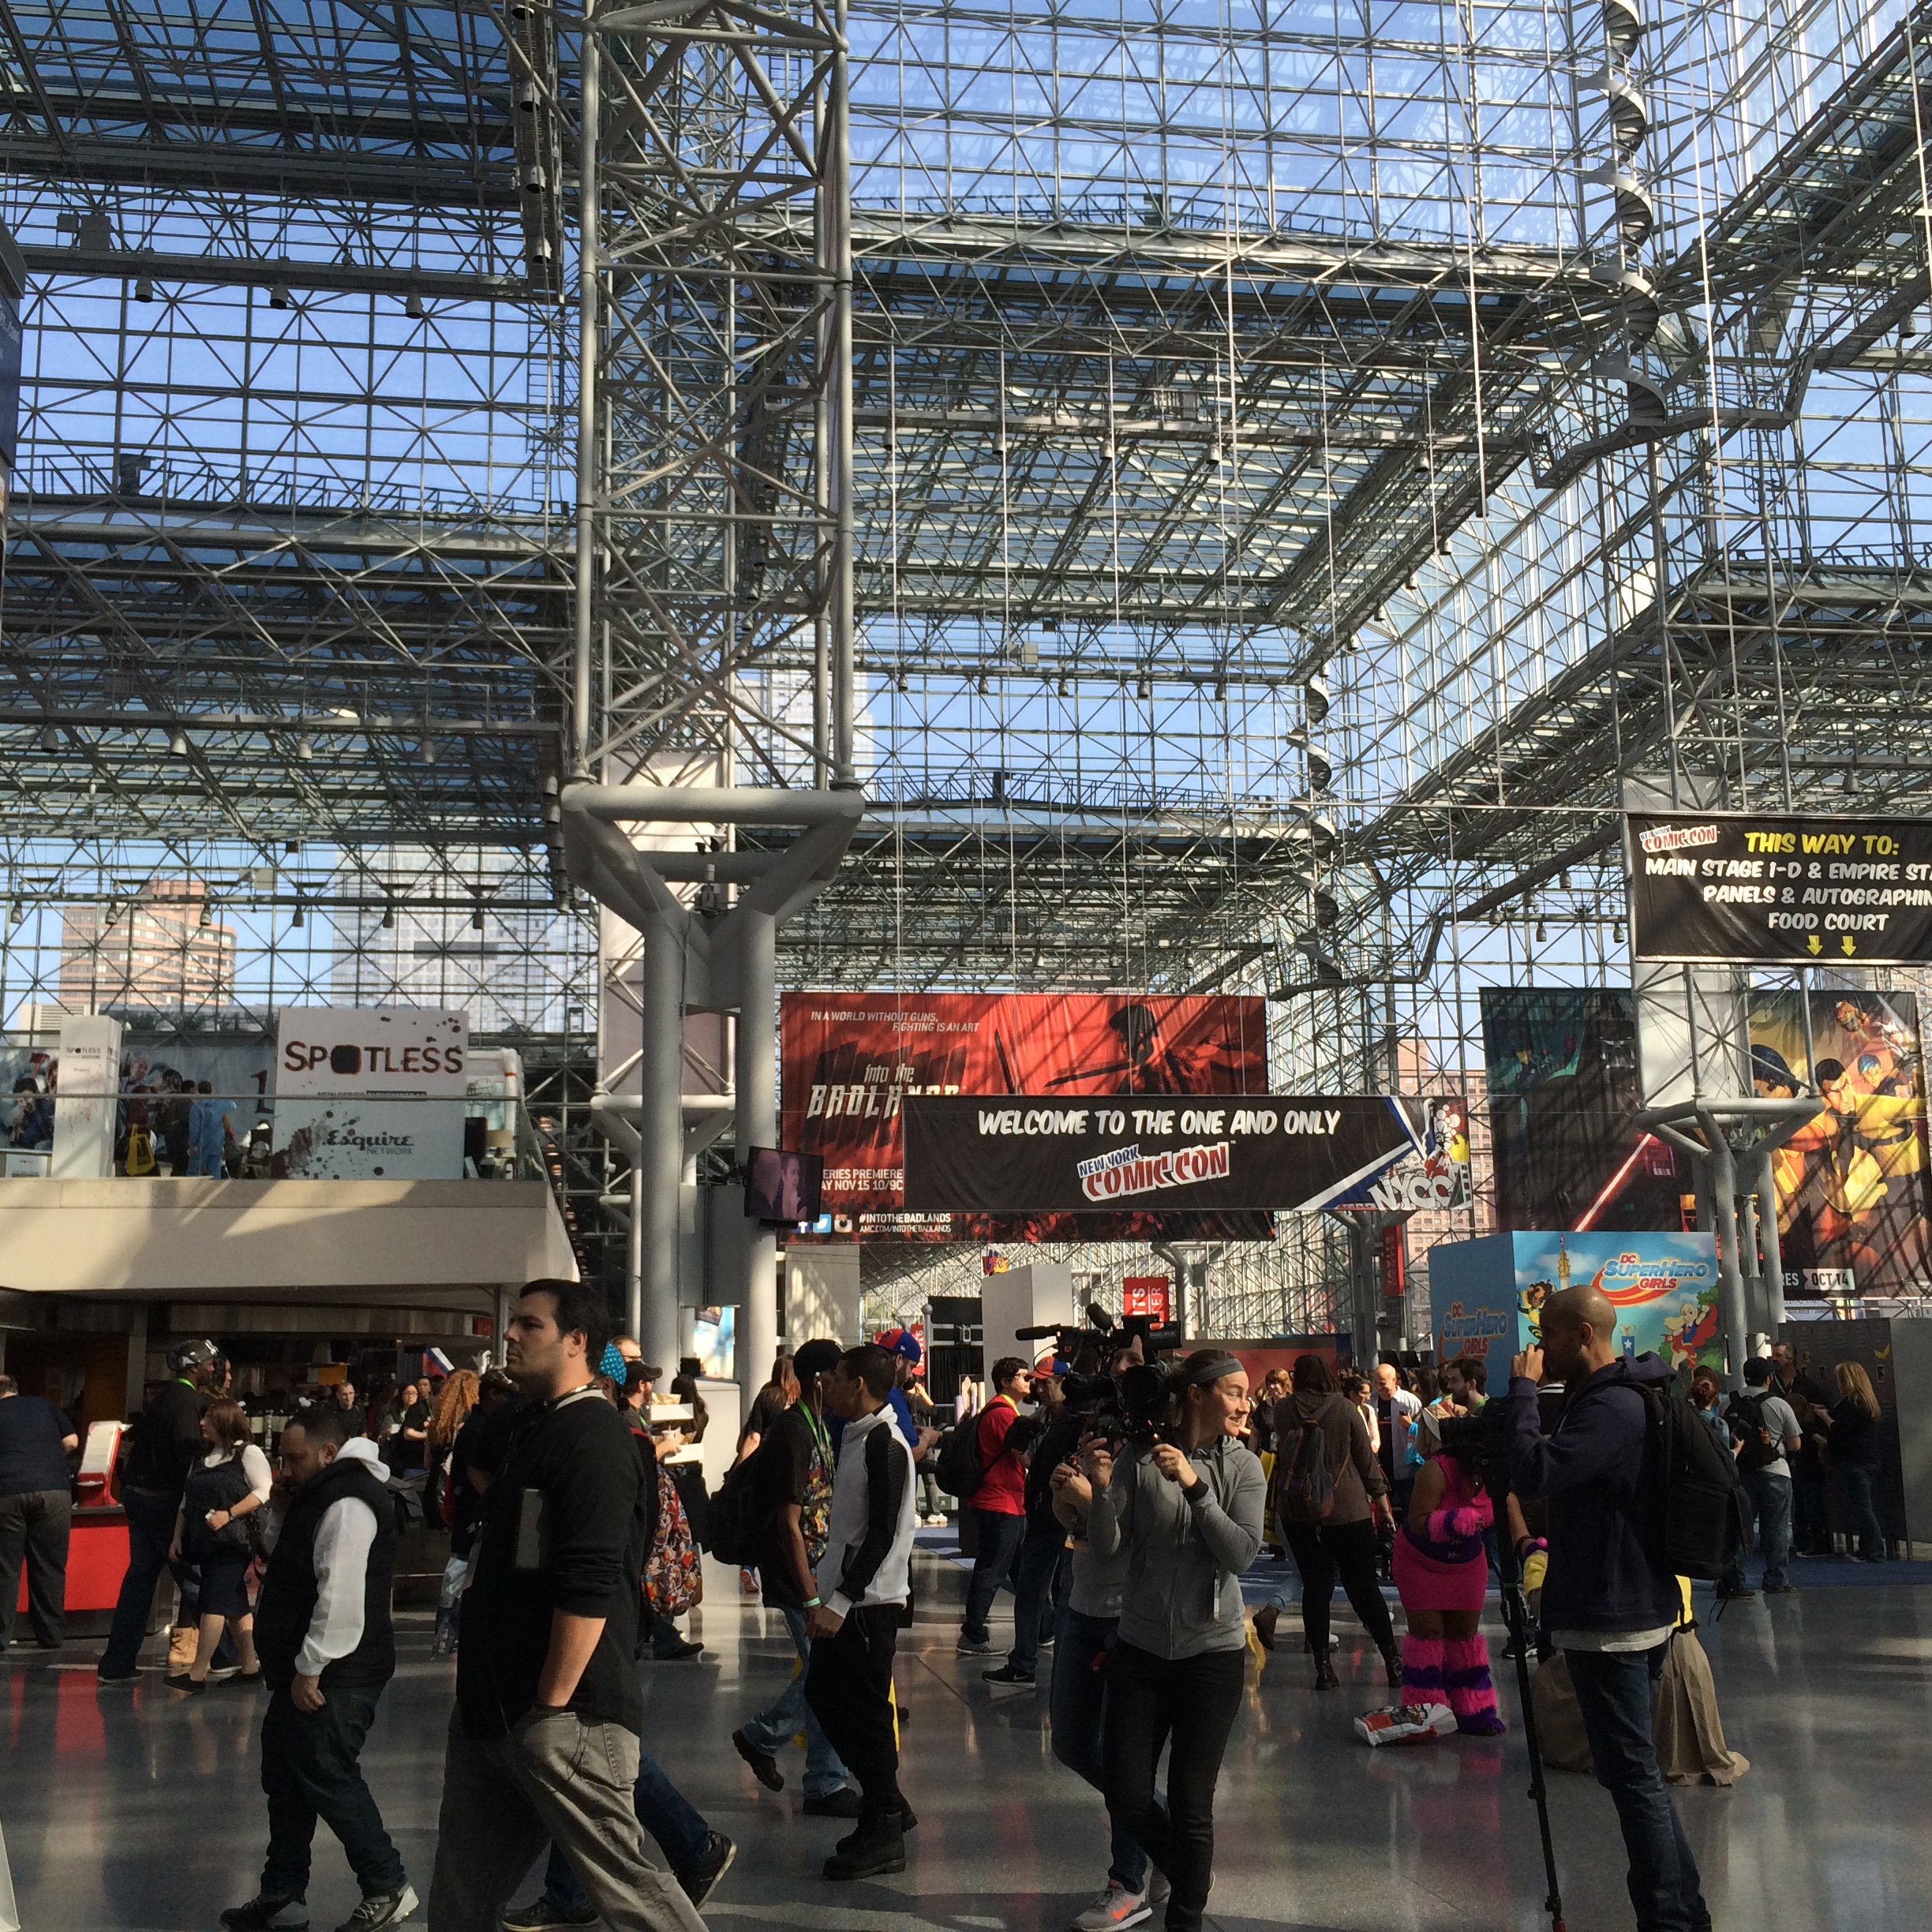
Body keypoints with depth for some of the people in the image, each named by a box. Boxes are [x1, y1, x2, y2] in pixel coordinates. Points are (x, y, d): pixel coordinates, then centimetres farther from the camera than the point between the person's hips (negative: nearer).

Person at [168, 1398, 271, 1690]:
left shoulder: (248, 1453, -6)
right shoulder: (201, 1459, 17)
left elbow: (264, 1490, -14)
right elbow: (186, 1502, 20)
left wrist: (229, 1514, -21)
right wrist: (177, 1536, 11)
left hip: (233, 1542, -7)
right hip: (205, 1542, 7)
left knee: (214, 1604, -10)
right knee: (235, 1606, 11)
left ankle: (197, 1674, -10)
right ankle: (250, 1668, 16)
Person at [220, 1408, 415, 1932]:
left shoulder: (347, 1503, -20)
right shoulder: (324, 1493, 14)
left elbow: (341, 1594, -26)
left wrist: (311, 1667, -23)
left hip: (336, 1674, -11)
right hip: (307, 1670, 11)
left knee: (328, 1779, -6)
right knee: (286, 1774, 15)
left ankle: (388, 1888, 6)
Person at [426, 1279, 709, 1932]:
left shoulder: (594, 1440, -15)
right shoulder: (528, 1429, 15)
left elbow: (588, 1589, -22)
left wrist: (551, 1706, -21)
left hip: (565, 1718, -10)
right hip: (490, 1710, 10)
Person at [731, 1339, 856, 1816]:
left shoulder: (816, 1426, 10)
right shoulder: (793, 1433, -20)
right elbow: (789, 1524, -22)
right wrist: (812, 1599, -23)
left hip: (818, 1571, 9)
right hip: (798, 1576, -9)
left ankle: (761, 1736, 30)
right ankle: (827, 1787, 10)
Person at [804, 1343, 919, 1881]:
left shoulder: (885, 1445, -17)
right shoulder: (854, 1436, 13)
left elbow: (882, 1535, -21)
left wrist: (839, 1602, -21)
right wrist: (822, 1593, 16)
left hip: (871, 1602, -10)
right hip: (843, 1597, 10)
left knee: (867, 1711, -2)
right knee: (822, 1693, 15)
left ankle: (883, 1836, 9)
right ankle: (887, 1804, 27)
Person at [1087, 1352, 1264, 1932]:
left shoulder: (1243, 1466, -4)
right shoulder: (1141, 1460, -6)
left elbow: (1242, 1553, -15)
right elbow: (1107, 1548, -7)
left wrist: (1195, 1486, -24)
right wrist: (1101, 1489, -24)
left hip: (1212, 1650, -1)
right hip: (1141, 1646, 1)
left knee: (1191, 1804, 4)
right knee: (1126, 1797, 6)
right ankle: (1190, 1874, 34)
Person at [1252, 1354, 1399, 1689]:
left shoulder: (1283, 1409, -1)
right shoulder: (1345, 1409, -5)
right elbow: (1367, 1460, -1)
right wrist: (1384, 1506, 6)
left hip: (1296, 1512, 1)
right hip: (1348, 1511, -1)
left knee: (1315, 1586, 5)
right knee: (1364, 1587, 6)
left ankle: (1323, 1668, 2)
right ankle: (1393, 1662, 10)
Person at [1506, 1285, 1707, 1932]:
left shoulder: (1612, 1407, -21)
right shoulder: (1620, 1396, 13)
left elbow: (1532, 1473, -29)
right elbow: (1566, 1477, 19)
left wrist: (1523, 1388, -20)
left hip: (1609, 1618, -11)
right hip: (1636, 1606, 11)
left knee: (1630, 1772, -4)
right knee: (1637, 1768, 19)